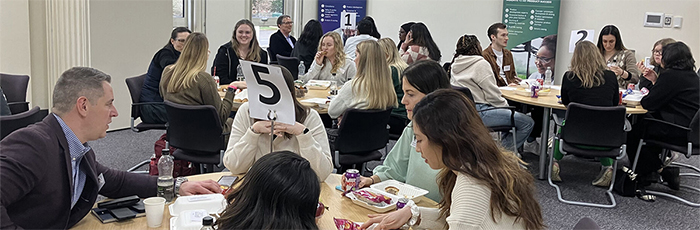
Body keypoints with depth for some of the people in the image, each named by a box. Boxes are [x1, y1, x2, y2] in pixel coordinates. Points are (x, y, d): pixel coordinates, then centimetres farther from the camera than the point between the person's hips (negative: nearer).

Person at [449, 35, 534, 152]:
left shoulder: (454, 65, 12)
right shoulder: (481, 64, -13)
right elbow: (492, 95, -14)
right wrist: (505, 105, 5)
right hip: (479, 113, -10)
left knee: (511, 115, 27)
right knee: (528, 123, -7)